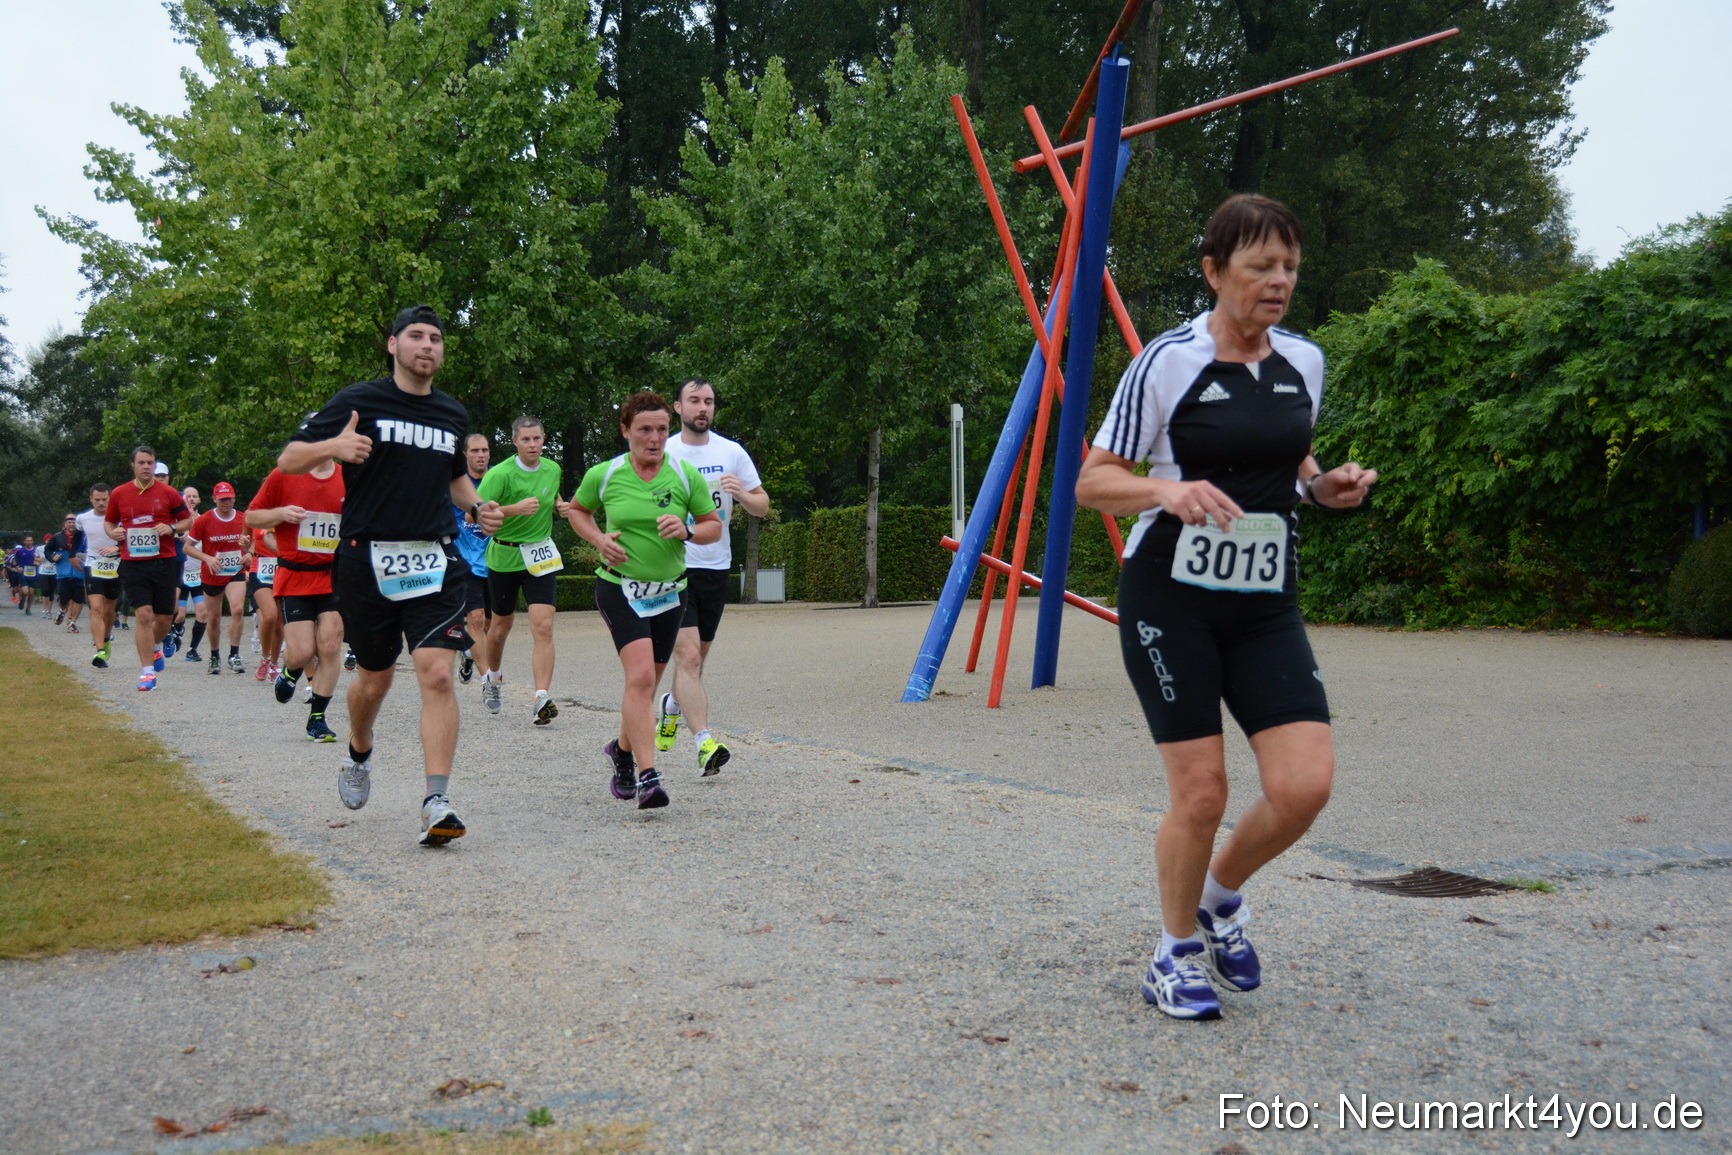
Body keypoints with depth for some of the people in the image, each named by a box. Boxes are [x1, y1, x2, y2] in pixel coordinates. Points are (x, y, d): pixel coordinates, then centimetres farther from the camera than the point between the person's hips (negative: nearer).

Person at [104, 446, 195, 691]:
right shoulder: (119, 494, 5)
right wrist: (113, 532, -5)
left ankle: (154, 647, 40)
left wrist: (171, 528, -11)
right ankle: (147, 672, -6)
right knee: (144, 614, -12)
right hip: (133, 563, -1)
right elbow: (108, 521, 17)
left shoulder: (168, 493, 2)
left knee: (165, 618, 6)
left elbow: (187, 520, 9)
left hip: (163, 562, 1)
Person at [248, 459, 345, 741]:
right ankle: (289, 673, 30)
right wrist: (281, 513, -14)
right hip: (293, 577, -2)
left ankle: (317, 718, 8)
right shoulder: (283, 476, -2)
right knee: (302, 652, -8)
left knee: (330, 646, -6)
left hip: (334, 577, 2)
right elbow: (251, 517, 5)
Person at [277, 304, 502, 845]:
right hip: (367, 561, -2)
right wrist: (333, 446, -25)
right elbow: (288, 460, -4)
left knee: (437, 674, -14)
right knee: (374, 678, 11)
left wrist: (478, 508, 10)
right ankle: (359, 752, 44)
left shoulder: (453, 415, 12)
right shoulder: (358, 402, -2)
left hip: (434, 561, 2)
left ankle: (436, 803, -14)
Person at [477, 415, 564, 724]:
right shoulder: (501, 473, -15)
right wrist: (516, 508, -31)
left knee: (543, 627, -13)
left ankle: (542, 698, -19)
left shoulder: (553, 469, 3)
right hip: (504, 556, -2)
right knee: (501, 626, 14)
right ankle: (492, 678, 43)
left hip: (541, 557, 2)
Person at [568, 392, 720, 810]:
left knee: (648, 683, 13)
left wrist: (688, 531, -14)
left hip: (669, 592, 3)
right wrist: (599, 539, -3)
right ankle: (647, 776, -23)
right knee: (640, 676, -20)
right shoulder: (603, 475, -3)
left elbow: (714, 525, 7)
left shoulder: (686, 476, -1)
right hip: (619, 588, -3)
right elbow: (577, 509, 15)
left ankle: (622, 749, 41)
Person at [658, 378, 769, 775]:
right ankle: (704, 742, -19)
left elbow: (762, 506, 8)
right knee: (688, 655, -16)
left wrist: (741, 493, -13)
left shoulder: (732, 452, 5)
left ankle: (672, 703, 46)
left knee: (697, 656, 16)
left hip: (716, 567, 4)